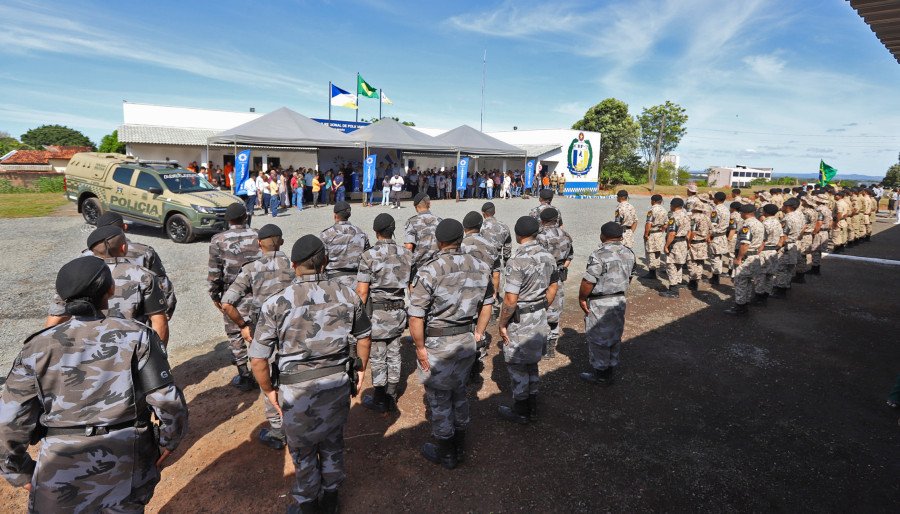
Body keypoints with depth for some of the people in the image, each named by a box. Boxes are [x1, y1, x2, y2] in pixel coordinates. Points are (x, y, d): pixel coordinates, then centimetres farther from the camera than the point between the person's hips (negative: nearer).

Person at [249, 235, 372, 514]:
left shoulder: (276, 303, -16)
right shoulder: (347, 295, -8)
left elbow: (258, 360, -13)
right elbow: (364, 337, 5)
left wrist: (269, 391, 3)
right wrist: (360, 370, 19)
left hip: (298, 390, -2)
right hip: (339, 383, 3)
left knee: (303, 451, 22)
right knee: (332, 443, 25)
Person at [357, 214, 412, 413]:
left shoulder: (369, 255, -15)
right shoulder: (407, 254, 0)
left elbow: (362, 291, -14)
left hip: (377, 314, -5)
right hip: (399, 312, 5)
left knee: (377, 358, 8)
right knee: (394, 355, 16)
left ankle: (379, 401, 21)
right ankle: (391, 398, 27)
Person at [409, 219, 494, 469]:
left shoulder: (428, 272, -20)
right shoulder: (480, 267, -2)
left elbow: (416, 317, -22)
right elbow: (487, 303, 8)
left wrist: (420, 348, -11)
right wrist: (478, 333, 16)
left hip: (437, 344, -5)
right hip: (467, 340, 6)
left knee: (439, 400, 13)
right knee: (459, 393, 24)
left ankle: (445, 453, 31)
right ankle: (460, 447, 40)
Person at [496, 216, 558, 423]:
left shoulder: (517, 261, -24)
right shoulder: (548, 256, 0)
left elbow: (510, 300, -24)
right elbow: (553, 287, 10)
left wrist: (502, 324, -11)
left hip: (520, 322, -7)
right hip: (540, 320, 7)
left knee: (517, 368, 10)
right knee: (532, 365, 21)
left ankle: (520, 412, 25)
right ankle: (532, 408, 35)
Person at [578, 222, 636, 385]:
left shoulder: (599, 255, -22)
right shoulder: (629, 254, 3)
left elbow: (588, 281, -23)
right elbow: (629, 277, 14)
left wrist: (582, 298, -10)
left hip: (600, 303, -8)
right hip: (620, 301, 8)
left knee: (598, 339, 6)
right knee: (615, 337, 17)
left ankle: (600, 375, 16)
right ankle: (611, 370, 30)